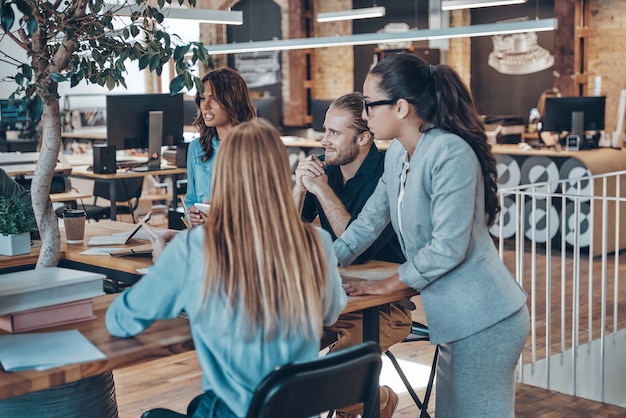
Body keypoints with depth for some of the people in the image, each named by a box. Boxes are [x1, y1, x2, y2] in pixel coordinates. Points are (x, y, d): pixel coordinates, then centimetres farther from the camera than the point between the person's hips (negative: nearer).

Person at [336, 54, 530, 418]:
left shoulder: (451, 154, -21)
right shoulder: (397, 155, 8)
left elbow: (448, 247, -22)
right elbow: (369, 221, 16)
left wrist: (388, 284, -12)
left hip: (483, 320, -9)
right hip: (458, 318, 9)